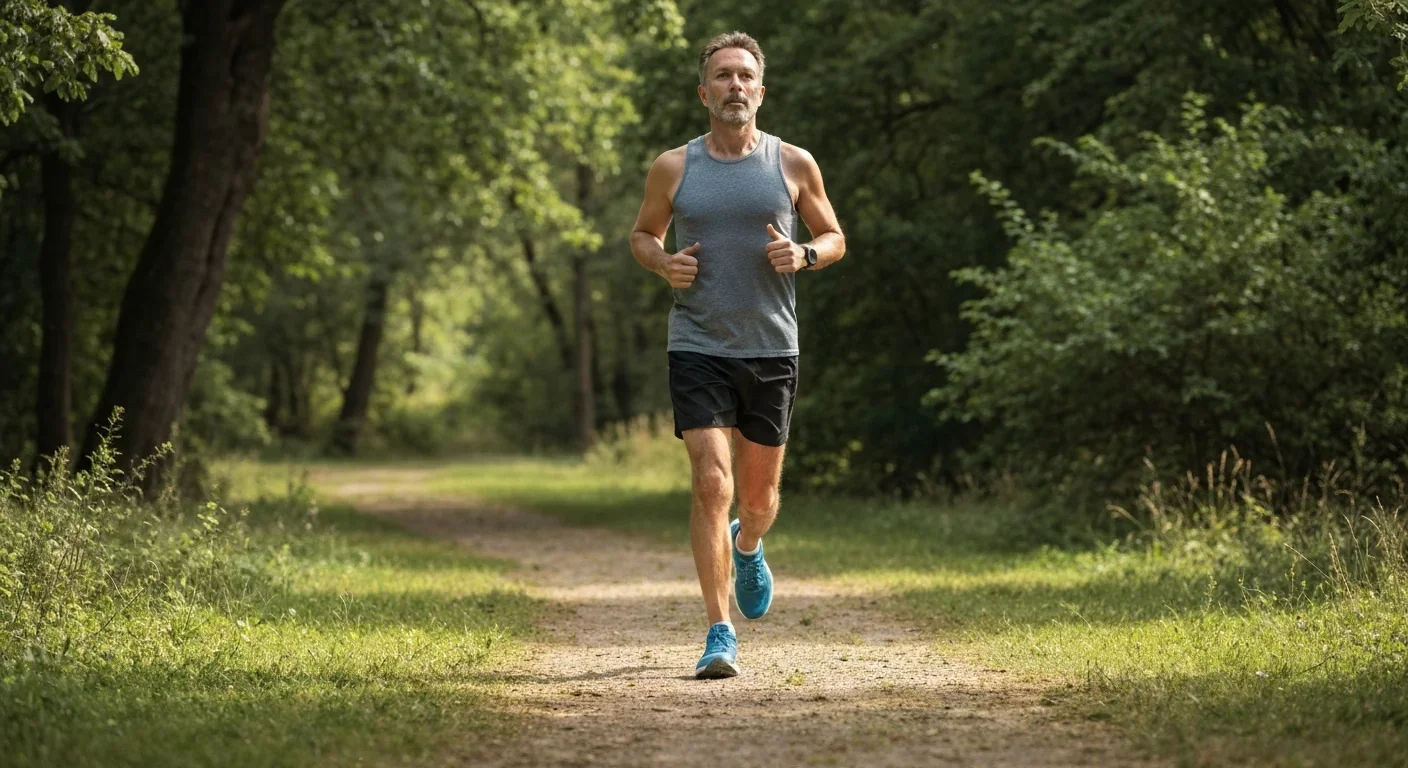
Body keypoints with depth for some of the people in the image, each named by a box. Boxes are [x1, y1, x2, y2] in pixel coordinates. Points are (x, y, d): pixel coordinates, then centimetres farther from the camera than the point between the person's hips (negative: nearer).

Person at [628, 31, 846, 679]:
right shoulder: (673, 168, 3)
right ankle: (720, 634, -11)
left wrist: (805, 255, -11)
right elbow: (643, 234, 16)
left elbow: (834, 238, 12)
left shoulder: (794, 165, 2)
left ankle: (746, 548, 49)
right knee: (711, 484, -14)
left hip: (771, 349, 1)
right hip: (698, 347, -1)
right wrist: (663, 263, -6)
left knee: (758, 496, 12)